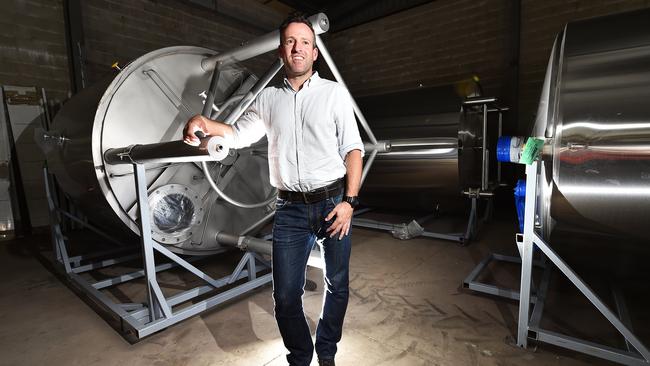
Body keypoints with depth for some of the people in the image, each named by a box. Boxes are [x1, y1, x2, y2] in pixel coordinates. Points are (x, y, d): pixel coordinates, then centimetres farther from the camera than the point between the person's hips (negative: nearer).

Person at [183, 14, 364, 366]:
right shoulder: (268, 98, 11)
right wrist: (204, 122, 0)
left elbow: (352, 149, -1)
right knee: (286, 295, 4)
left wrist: (349, 201, -10)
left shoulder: (334, 92, 4)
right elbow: (238, 134, 20)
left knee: (337, 285, 13)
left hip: (333, 202, -1)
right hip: (289, 209, 2)